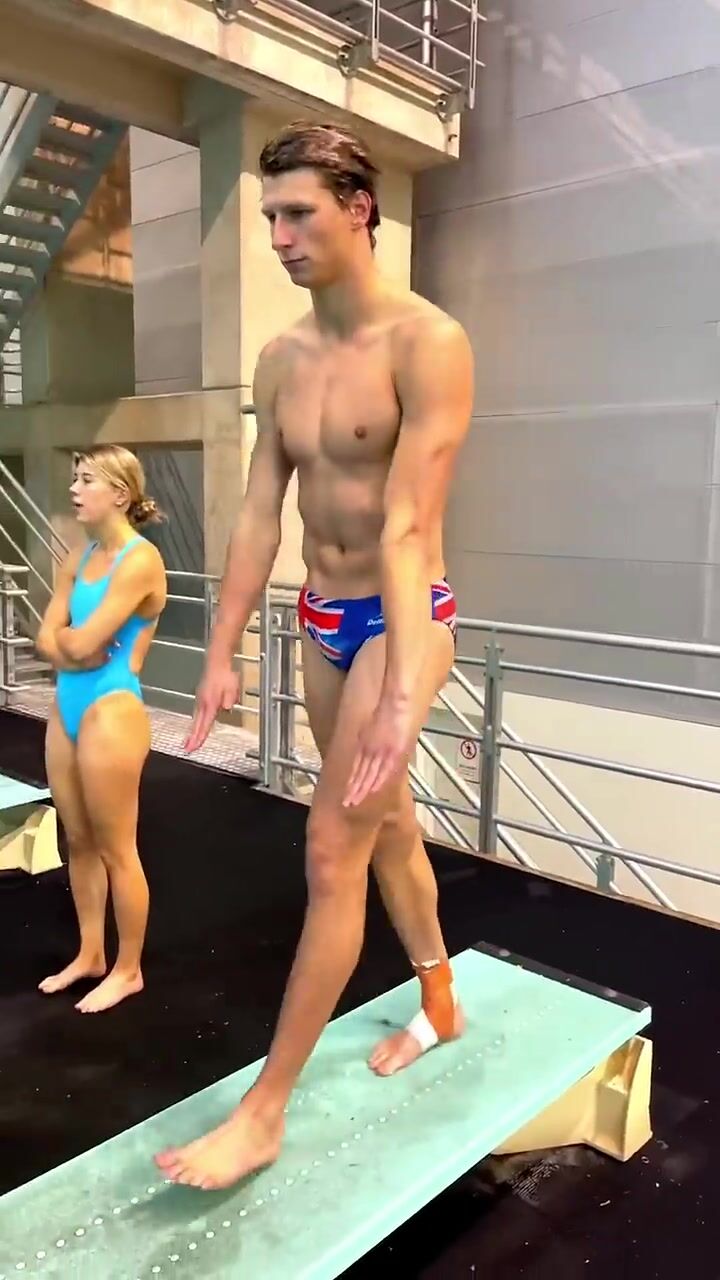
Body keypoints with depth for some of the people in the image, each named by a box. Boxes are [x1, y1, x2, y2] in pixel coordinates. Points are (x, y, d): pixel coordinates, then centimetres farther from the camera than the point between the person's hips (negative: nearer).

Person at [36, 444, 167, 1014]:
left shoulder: (140, 559, -15)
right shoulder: (79, 556, 10)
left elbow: (80, 642, -20)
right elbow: (48, 640, 5)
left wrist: (68, 635, 0)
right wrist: (79, 642, -13)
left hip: (110, 710, -8)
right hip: (67, 707, 8)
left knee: (116, 850, 5)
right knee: (79, 841, 18)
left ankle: (128, 970, 22)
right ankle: (90, 955, 35)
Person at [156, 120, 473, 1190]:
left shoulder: (428, 344, -16)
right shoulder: (282, 359, 5)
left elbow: (408, 529, -25)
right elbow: (259, 514, 6)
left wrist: (405, 691, -30)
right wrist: (222, 653, 5)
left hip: (399, 618, -7)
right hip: (322, 622, 7)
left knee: (333, 853, -5)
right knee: (388, 826, 19)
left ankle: (264, 1112, 11)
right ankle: (441, 1007, 42)